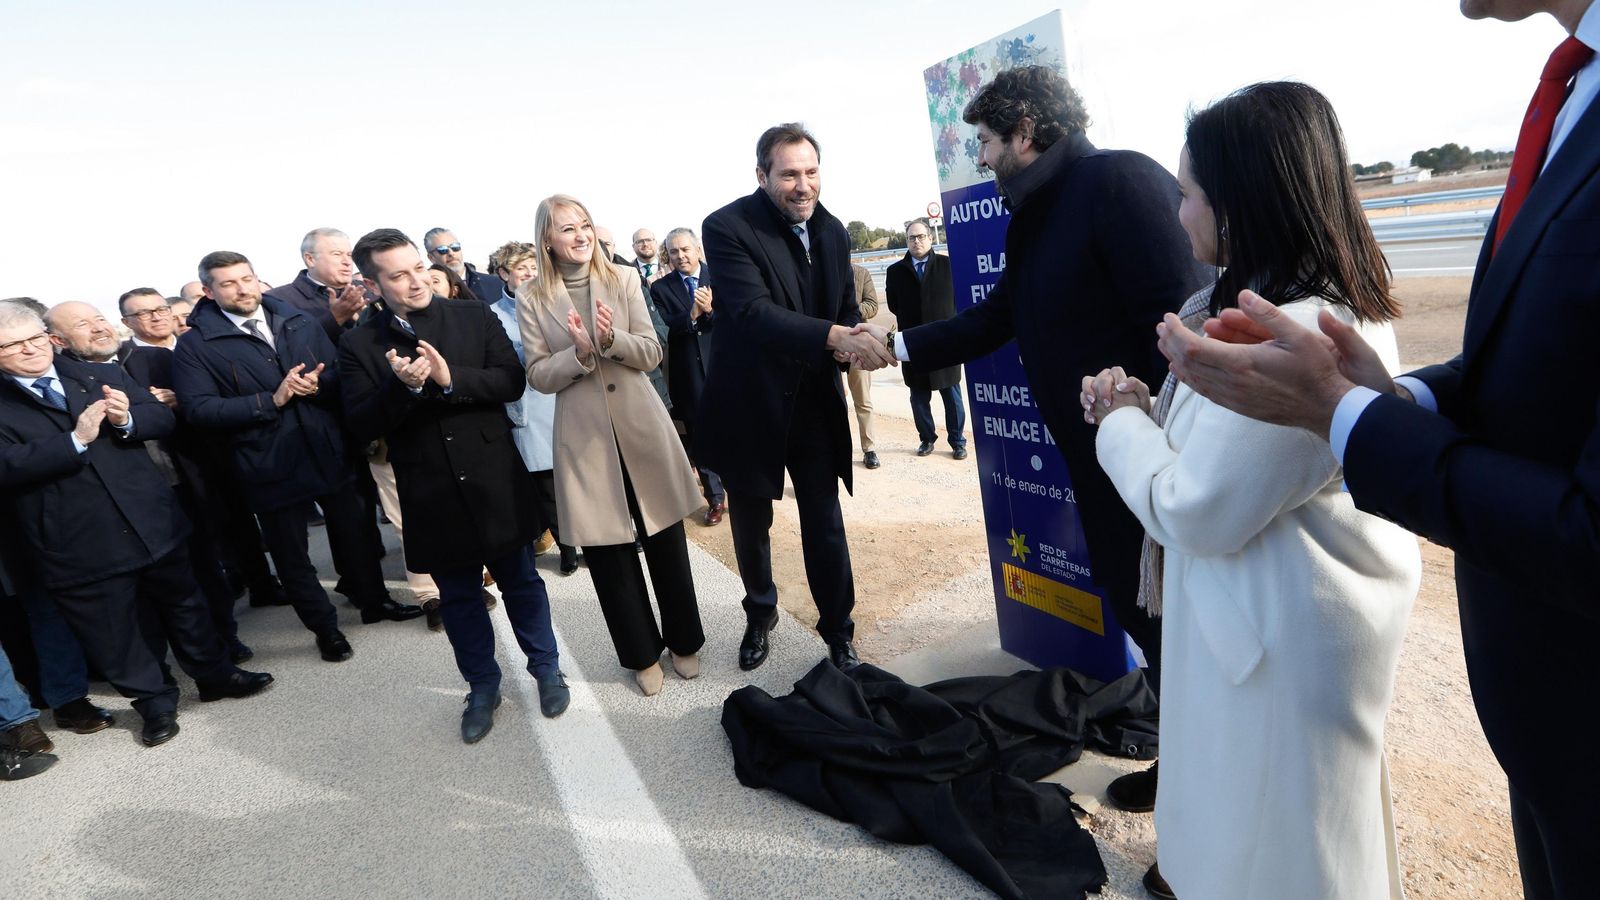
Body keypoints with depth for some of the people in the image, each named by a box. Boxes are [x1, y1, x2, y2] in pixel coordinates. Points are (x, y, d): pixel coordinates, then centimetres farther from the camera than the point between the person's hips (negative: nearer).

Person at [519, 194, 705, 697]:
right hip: (584, 437, 0)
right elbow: (539, 377, -2)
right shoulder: (532, 299, 1)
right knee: (607, 551, 8)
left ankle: (683, 641, 30)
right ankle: (641, 654, 27)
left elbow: (652, 354, -1)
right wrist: (580, 352, -20)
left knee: (665, 538, 9)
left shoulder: (623, 279, 2)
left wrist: (612, 338, -20)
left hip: (641, 425, 1)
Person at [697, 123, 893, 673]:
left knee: (825, 524, 7)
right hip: (750, 406, -3)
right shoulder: (728, 227, -15)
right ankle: (760, 615, 41)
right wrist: (833, 336, -40)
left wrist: (858, 336, -16)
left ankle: (838, 630, 25)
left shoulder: (832, 230, 3)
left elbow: (846, 306, 9)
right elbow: (753, 312, -28)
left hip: (815, 403, 3)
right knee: (751, 524, 16)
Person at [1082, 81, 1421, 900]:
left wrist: (1121, 424, -11)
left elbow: (1195, 513, -26)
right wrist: (1144, 406, -1)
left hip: (1283, 635, -10)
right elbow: (1232, 444, 13)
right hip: (1300, 608, 10)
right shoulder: (1336, 303, 6)